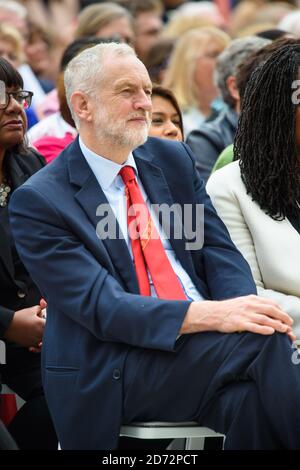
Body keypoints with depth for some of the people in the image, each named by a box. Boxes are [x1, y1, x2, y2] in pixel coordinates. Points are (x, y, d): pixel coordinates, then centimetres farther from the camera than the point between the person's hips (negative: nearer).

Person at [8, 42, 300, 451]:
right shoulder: (38, 201, -5)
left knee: (253, 397, -29)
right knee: (262, 341, -28)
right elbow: (99, 306, -14)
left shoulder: (173, 159, 14)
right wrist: (210, 314, -28)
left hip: (205, 345, 5)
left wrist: (242, 310, -16)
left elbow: (219, 250, 8)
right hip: (112, 377, -5)